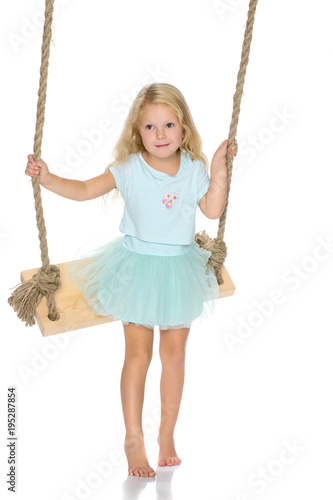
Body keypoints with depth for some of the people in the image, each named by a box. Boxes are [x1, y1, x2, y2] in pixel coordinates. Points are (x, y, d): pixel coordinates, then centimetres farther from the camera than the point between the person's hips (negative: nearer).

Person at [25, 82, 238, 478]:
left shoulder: (193, 170, -3)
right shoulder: (129, 169, -10)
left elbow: (213, 210, -8)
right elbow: (84, 190, -10)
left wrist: (219, 170, -15)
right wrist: (48, 179, -24)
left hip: (179, 269, 3)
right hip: (138, 268, -2)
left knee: (174, 353, 10)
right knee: (138, 353, 2)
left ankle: (167, 434, 26)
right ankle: (133, 439, 14)